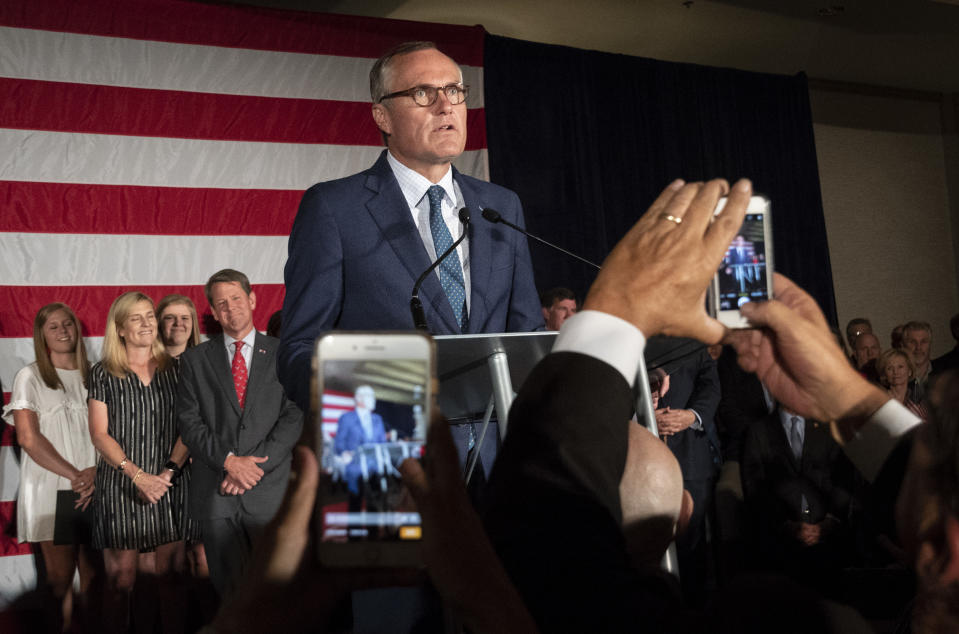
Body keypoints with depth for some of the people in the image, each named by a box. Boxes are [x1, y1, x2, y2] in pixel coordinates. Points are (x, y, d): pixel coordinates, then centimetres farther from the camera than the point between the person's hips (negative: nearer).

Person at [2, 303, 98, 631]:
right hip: (51, 491, -3)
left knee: (93, 575, 3)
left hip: (94, 490, 3)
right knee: (60, 578, -1)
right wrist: (74, 475, -11)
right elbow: (28, 438, -6)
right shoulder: (30, 377, 2)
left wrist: (96, 473, -10)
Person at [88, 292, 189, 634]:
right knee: (121, 579, 0)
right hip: (120, 488, -1)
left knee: (171, 574, 4)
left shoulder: (174, 370, 8)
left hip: (170, 486, 2)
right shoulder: (103, 374, 3)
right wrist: (138, 475, -12)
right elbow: (99, 434, -2)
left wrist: (168, 471, -10)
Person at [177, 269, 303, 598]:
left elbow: (294, 417, -1)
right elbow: (189, 422, 2)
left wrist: (255, 464, -11)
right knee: (228, 587, 6)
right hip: (215, 493, 1)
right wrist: (228, 460, -12)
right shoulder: (195, 359, 10)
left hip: (269, 490, -1)